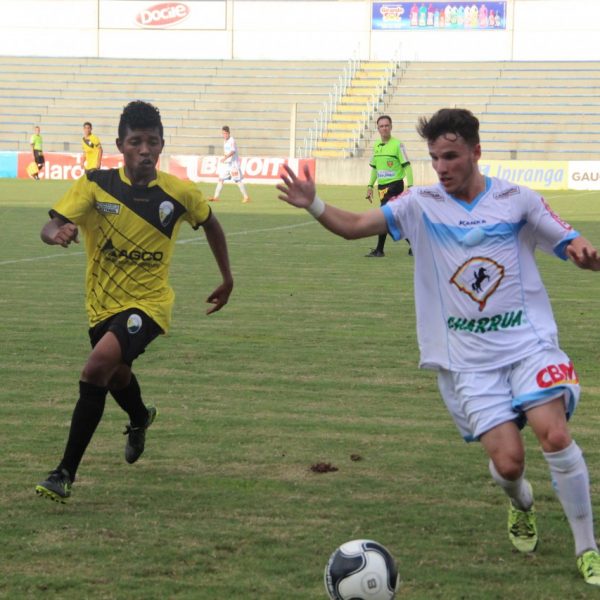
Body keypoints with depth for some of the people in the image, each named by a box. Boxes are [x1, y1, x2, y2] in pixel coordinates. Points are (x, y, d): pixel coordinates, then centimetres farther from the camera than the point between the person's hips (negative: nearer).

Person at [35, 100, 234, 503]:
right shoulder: (96, 185, -13)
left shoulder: (180, 193, -13)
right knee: (117, 376, 27)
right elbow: (51, 226, -22)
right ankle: (140, 419, 67)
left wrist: (227, 279, 15)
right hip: (102, 303, 3)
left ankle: (66, 473, -20)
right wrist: (57, 233, -46)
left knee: (98, 367, -27)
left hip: (148, 304, -3)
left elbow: (210, 224, 8)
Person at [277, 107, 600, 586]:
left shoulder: (516, 200, -1)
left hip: (528, 343, -1)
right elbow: (354, 226, -9)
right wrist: (313, 205, -27)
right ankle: (522, 505, 30)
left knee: (555, 434, -21)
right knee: (507, 461, -10)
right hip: (468, 361, 1)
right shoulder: (422, 204, 0)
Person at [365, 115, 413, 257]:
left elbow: (407, 166, -10)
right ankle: (413, 243, 20)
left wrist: (410, 186, -15)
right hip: (382, 186, 7)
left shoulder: (397, 144, -8)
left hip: (395, 185, -7)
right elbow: (374, 168, 21)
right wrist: (370, 186, 15)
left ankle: (379, 250, -6)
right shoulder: (376, 146, 11)